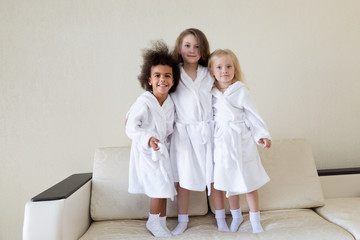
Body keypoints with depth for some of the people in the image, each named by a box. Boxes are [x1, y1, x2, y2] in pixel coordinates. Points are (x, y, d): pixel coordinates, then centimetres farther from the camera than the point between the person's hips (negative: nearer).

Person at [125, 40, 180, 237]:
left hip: (162, 150, 6)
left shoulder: (170, 102, -1)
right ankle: (154, 223, 18)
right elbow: (131, 128, -22)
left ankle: (161, 223, 27)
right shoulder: (144, 102, -21)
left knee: (164, 188, 11)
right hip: (146, 152, -6)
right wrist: (148, 139, -33)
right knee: (159, 187, -5)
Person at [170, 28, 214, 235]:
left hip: (207, 130, 2)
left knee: (213, 175, 8)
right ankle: (183, 220, 26)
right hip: (183, 132, -1)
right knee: (183, 177, 7)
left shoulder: (209, 75, 6)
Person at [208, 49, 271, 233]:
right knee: (229, 182, 12)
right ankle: (236, 216, 35)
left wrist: (262, 135, -10)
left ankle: (255, 220, 26)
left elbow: (252, 115, -3)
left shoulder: (241, 91, -4)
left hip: (242, 142, -2)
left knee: (249, 182, 7)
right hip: (221, 143, 2)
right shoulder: (210, 94, 3)